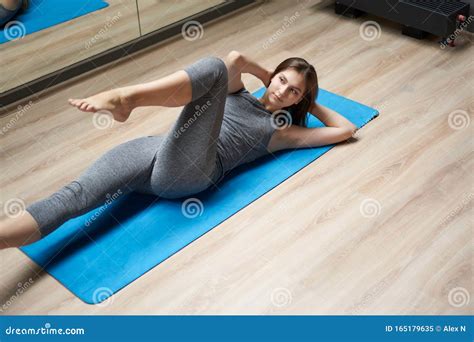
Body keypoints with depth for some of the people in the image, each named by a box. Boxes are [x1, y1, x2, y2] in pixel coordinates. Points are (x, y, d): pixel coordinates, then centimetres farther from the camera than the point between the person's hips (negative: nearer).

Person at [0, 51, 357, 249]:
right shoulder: (238, 92, 31)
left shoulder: (281, 131, 22)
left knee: (212, 68, -24)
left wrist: (310, 103, 35)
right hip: (155, 148, 4)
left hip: (187, 172, -4)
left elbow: (346, 129, 24)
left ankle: (123, 98, -46)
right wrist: (267, 74, 28)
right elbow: (236, 58, 11)